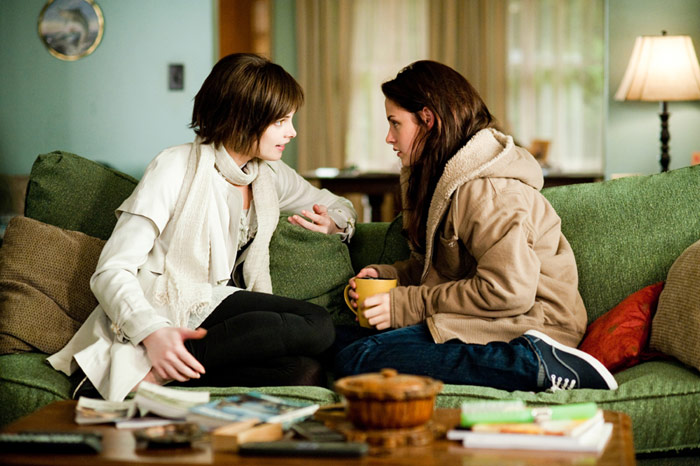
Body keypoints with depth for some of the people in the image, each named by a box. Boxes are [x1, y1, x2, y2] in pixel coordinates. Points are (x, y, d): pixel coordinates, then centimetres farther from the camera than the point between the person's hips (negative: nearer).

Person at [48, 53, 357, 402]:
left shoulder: (270, 176, 15)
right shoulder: (175, 168, -6)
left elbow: (338, 205, 34)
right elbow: (112, 272, -11)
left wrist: (334, 222, 8)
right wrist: (152, 332, -31)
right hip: (165, 313, -7)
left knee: (304, 374, -27)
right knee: (315, 326, -28)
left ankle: (159, 372, -28)